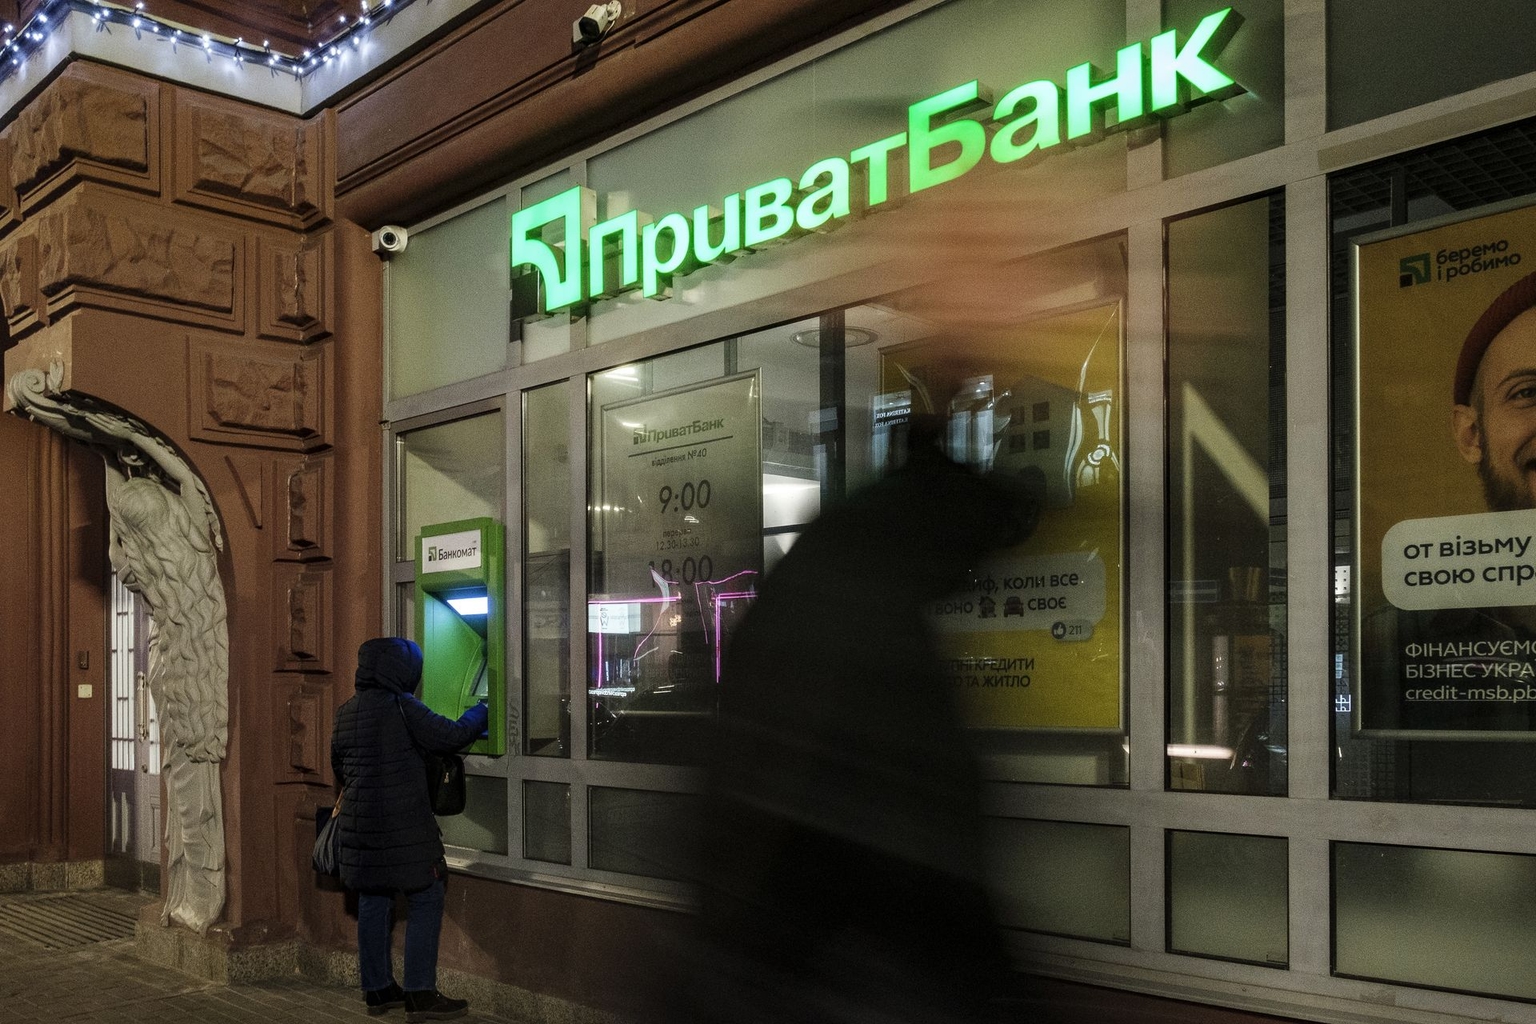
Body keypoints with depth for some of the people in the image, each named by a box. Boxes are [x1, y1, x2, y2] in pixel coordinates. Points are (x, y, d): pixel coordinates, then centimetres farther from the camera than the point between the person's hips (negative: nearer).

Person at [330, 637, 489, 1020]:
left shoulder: (347, 711, 11)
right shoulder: (401, 707, -13)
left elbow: (338, 765, 22)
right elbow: (450, 735, -12)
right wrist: (482, 712, 5)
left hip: (359, 824, 8)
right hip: (403, 826, -8)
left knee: (373, 902, 13)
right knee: (426, 901, -1)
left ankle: (377, 989, 21)